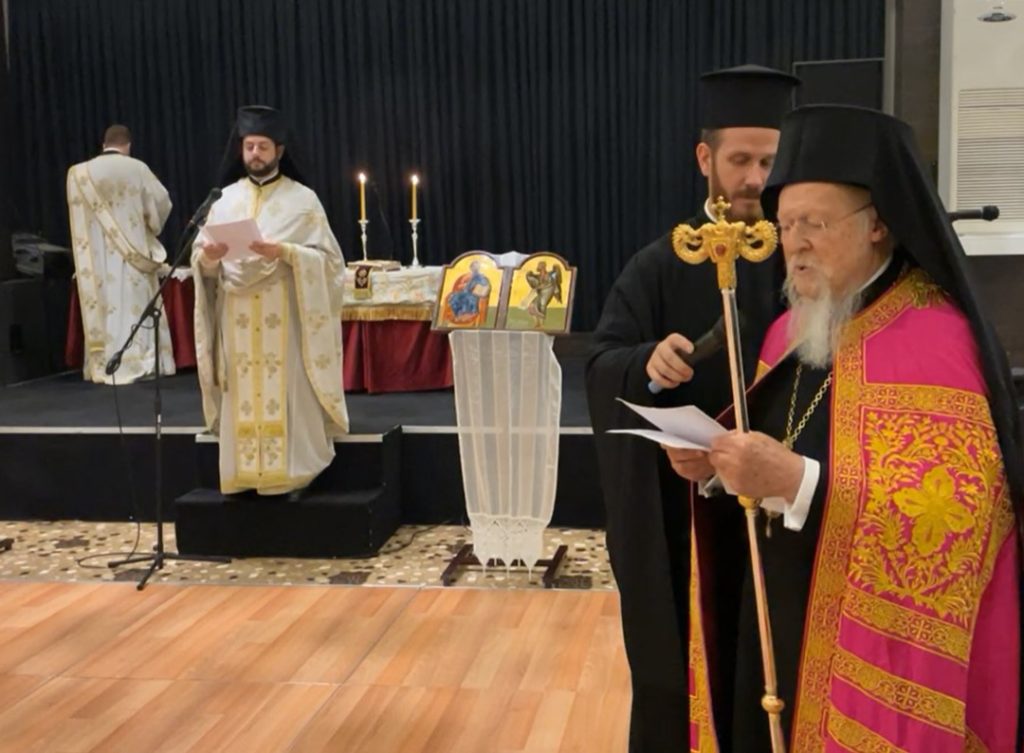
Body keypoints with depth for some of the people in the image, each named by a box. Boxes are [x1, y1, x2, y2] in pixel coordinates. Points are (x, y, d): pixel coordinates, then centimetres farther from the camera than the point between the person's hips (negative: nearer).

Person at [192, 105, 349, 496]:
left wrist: (283, 252, -20)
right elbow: (201, 262, 9)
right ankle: (245, 471, 10)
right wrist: (209, 255, -15)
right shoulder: (225, 199, 11)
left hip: (284, 317, -3)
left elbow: (327, 258, -5)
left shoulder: (303, 199, 1)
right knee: (243, 397, 3)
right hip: (238, 318, 3)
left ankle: (290, 472, 2)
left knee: (286, 394, -4)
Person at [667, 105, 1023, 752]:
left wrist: (795, 481, -32)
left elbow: (954, 516, -24)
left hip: (875, 646, -7)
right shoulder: (792, 331, 7)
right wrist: (715, 462, -5)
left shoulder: (934, 341, -18)